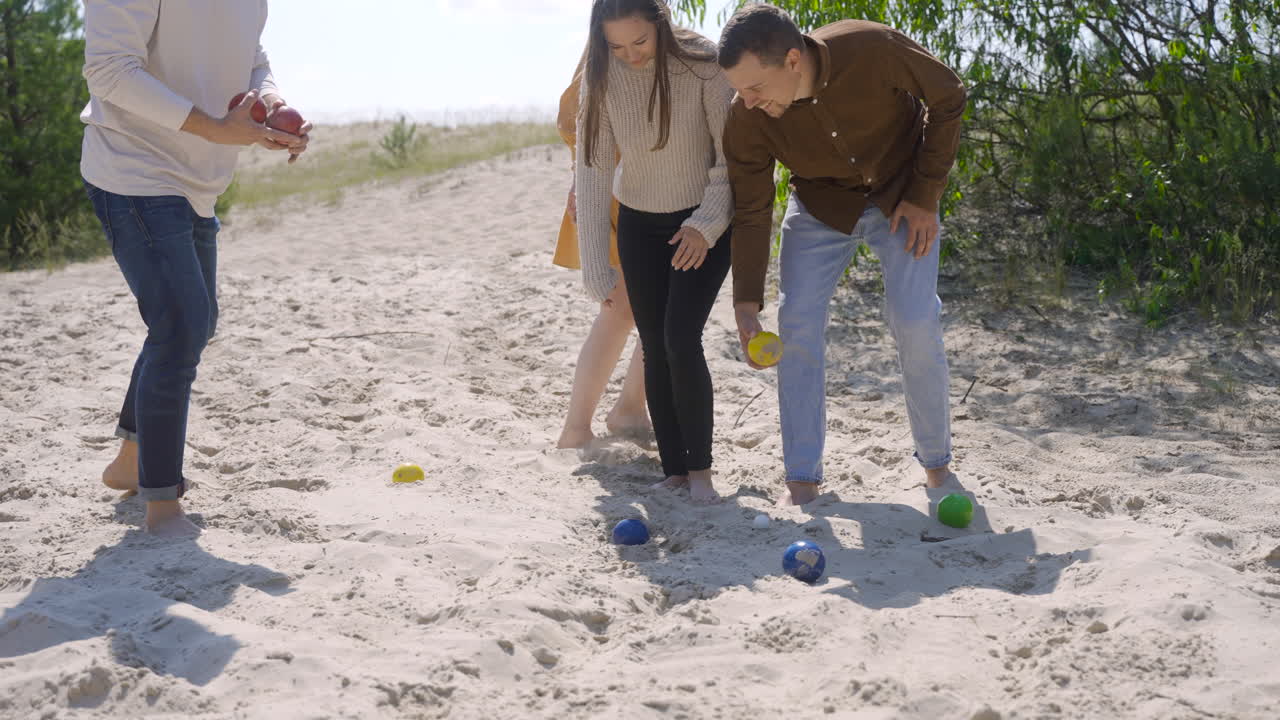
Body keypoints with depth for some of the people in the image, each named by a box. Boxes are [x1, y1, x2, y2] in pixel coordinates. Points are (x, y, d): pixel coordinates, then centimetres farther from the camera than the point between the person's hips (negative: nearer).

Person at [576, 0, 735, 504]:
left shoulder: (700, 63, -21)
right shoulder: (602, 78, -12)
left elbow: (732, 151, -14)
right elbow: (592, 170, -11)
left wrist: (707, 224, -22)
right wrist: (596, 269, -13)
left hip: (704, 222, -3)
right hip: (640, 225, 3)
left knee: (681, 340, -15)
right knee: (655, 349, 2)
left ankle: (700, 469, -1)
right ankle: (674, 471, 12)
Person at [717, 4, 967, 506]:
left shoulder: (874, 50, -34)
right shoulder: (746, 120, -26)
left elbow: (947, 98, -15)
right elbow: (751, 213, -13)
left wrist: (925, 196, -15)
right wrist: (746, 303, -18)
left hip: (900, 195, -2)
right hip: (821, 205, 2)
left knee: (915, 323, -10)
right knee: (797, 324, -9)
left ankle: (936, 461, 11)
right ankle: (802, 478, 1)